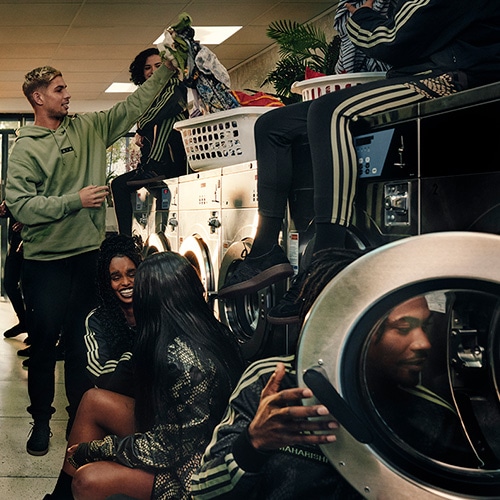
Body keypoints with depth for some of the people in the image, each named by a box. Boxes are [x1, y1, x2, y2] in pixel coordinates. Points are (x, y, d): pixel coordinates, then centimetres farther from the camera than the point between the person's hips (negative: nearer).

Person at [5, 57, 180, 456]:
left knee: (83, 340, 12)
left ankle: (80, 416, 25)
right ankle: (41, 420, 20)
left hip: (88, 253, 4)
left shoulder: (89, 129, 10)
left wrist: (167, 71, 12)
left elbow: (132, 108, 15)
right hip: (46, 259, -4)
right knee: (44, 341, 5)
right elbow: (20, 205, -15)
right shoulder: (26, 148, -5)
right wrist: (76, 201, -19)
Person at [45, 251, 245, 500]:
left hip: (188, 470, -9)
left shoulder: (181, 358, -30)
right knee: (92, 400, 7)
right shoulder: (213, 332, -4)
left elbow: (166, 450, -22)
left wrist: (94, 449, -11)